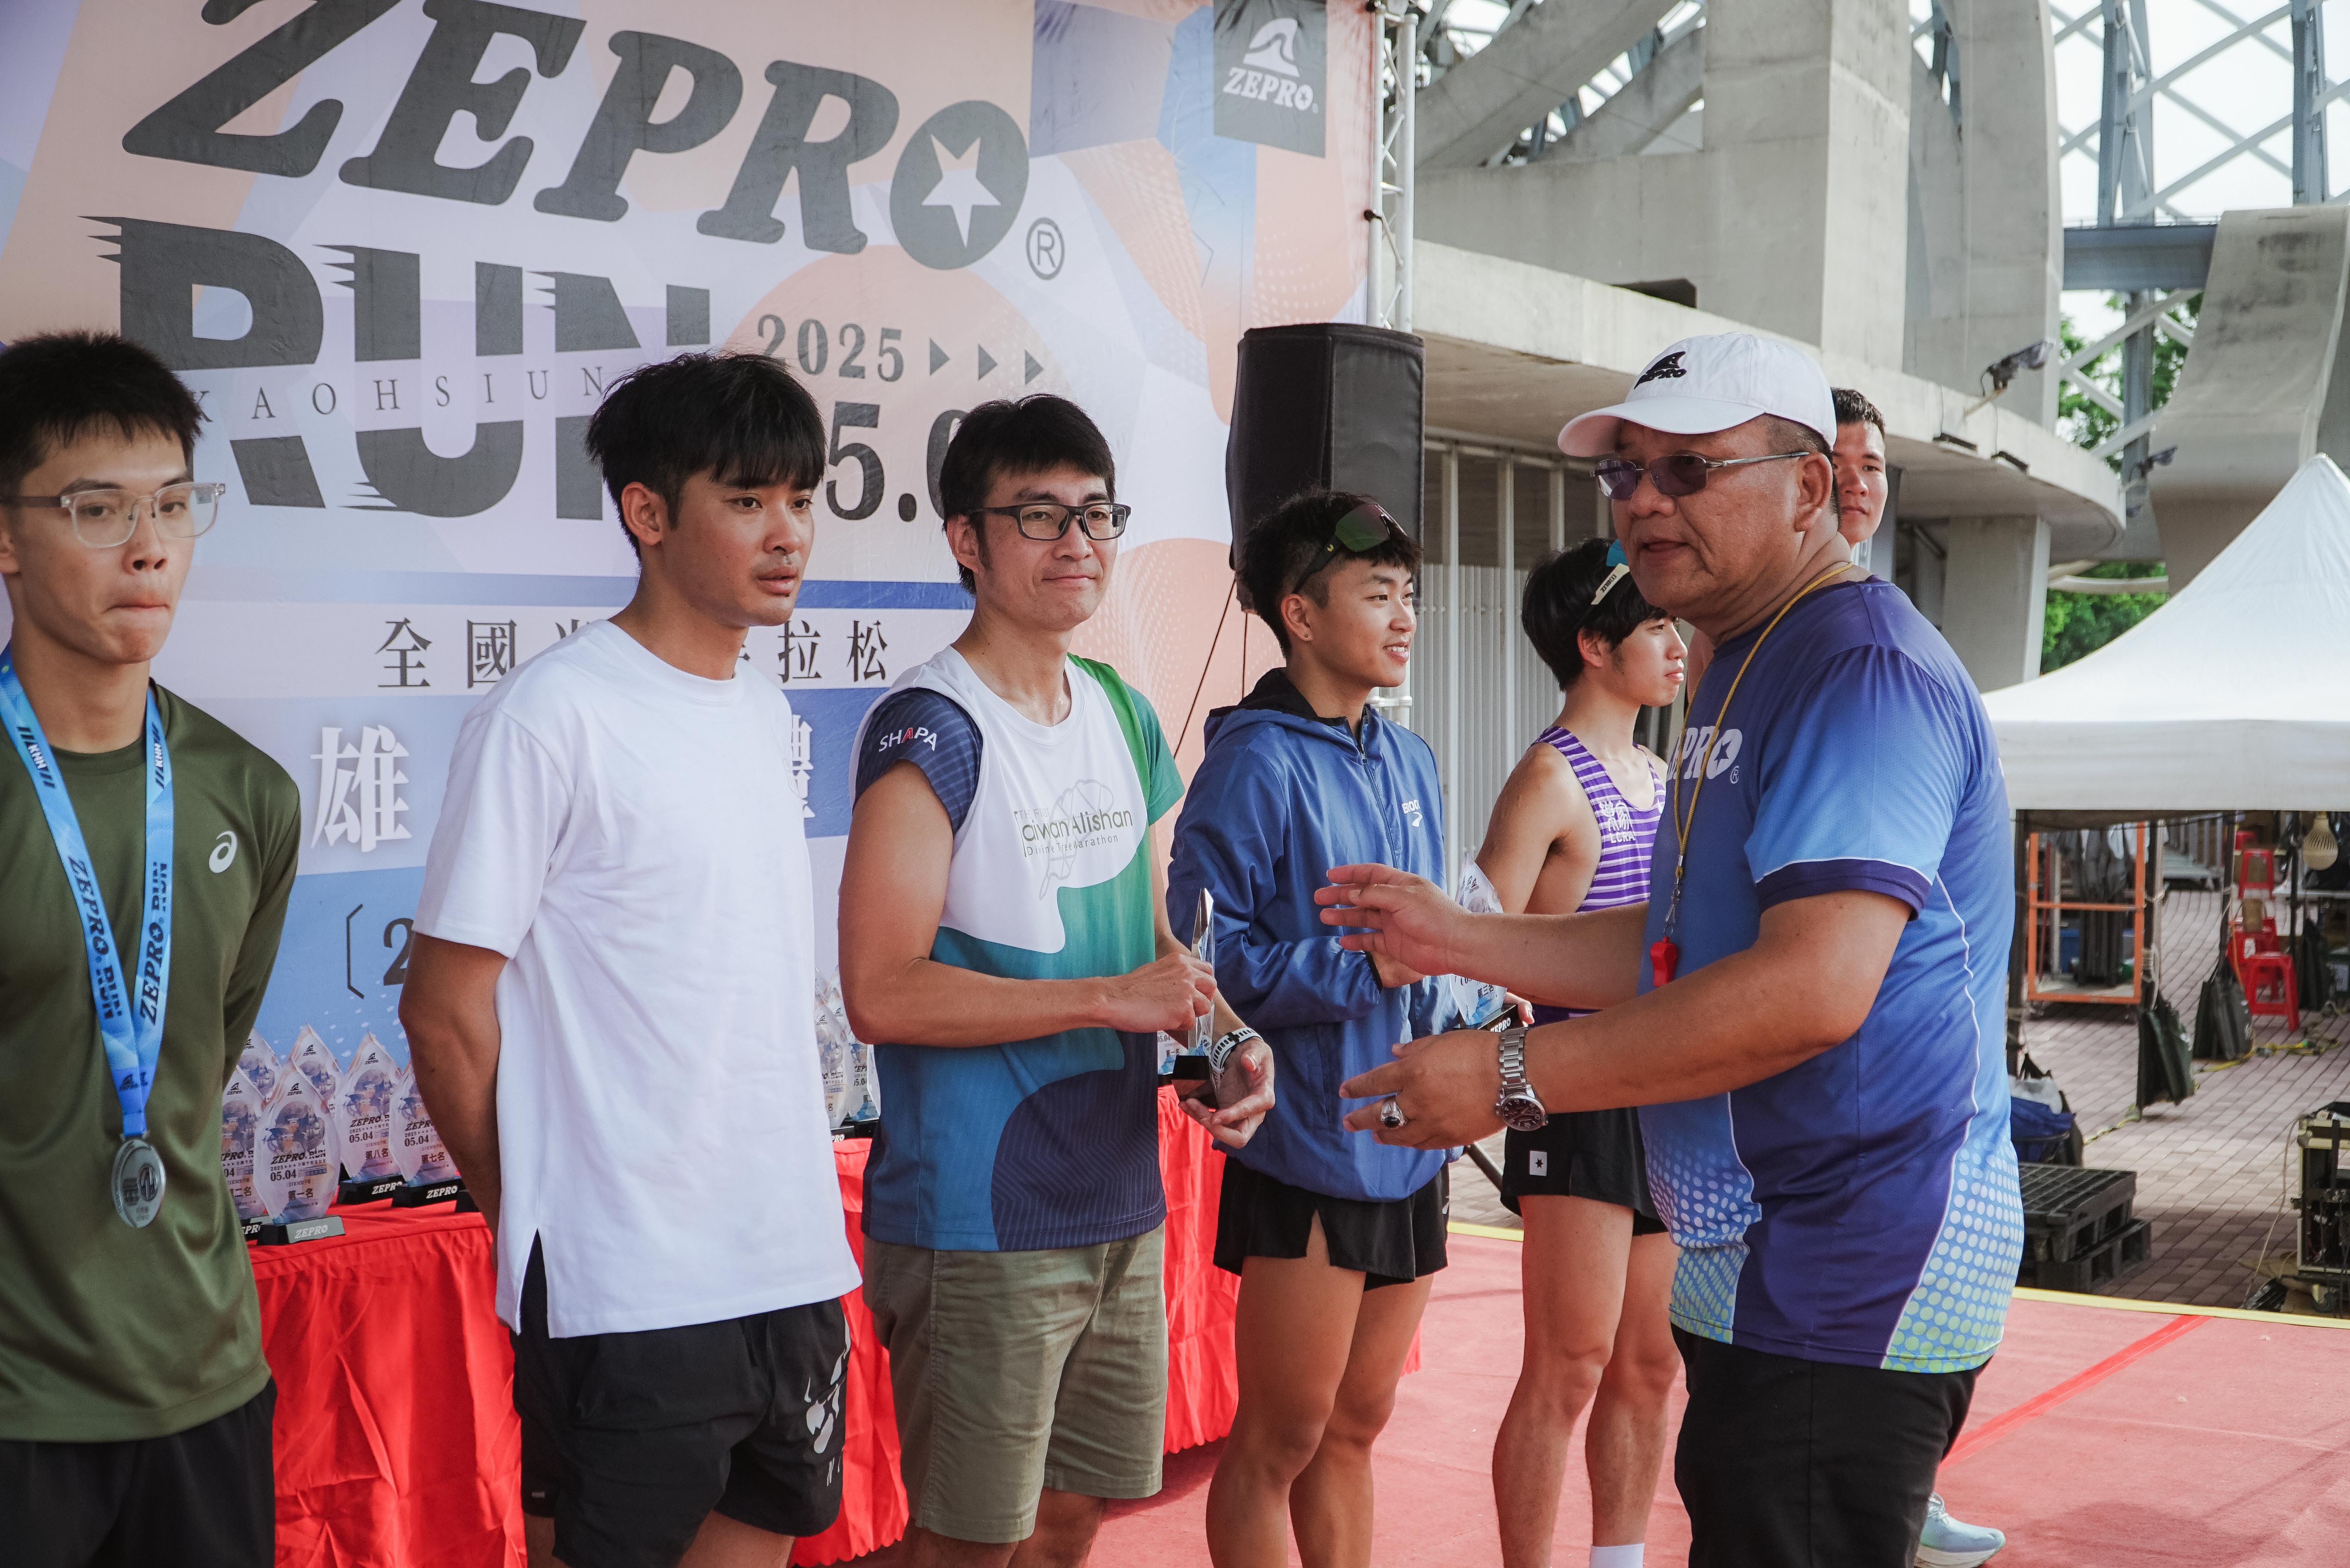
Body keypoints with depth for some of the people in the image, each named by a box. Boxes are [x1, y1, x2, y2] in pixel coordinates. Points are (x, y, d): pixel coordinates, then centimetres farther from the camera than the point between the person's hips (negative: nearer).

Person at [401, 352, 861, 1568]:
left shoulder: (768, 715, 11)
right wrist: (537, 1224, -1)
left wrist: (802, 1217, 14)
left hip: (794, 1269, 7)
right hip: (626, 1293, -7)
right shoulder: (548, 717, -13)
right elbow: (446, 1013, -11)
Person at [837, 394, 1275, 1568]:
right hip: (977, 1228, -7)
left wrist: (1235, 1040, -2)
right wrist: (1108, 998, -20)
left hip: (1120, 1206, 7)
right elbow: (881, 990, -20)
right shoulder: (929, 732, -14)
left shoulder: (1122, 714, 11)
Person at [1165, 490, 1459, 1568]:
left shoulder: (1408, 762, 12)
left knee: (1354, 1431, 17)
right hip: (1306, 1149, -7)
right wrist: (1364, 966, -21)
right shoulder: (1257, 763, -12)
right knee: (1279, 1441, 2)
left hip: (1407, 1147, 7)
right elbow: (1207, 960, -18)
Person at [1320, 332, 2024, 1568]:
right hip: (1760, 1269, 11)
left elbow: (1815, 987, -28)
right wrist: (1457, 940, 14)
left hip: (1845, 1286, -11)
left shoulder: (1865, 673, -17)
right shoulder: (1747, 677, 18)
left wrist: (1515, 1077, -23)